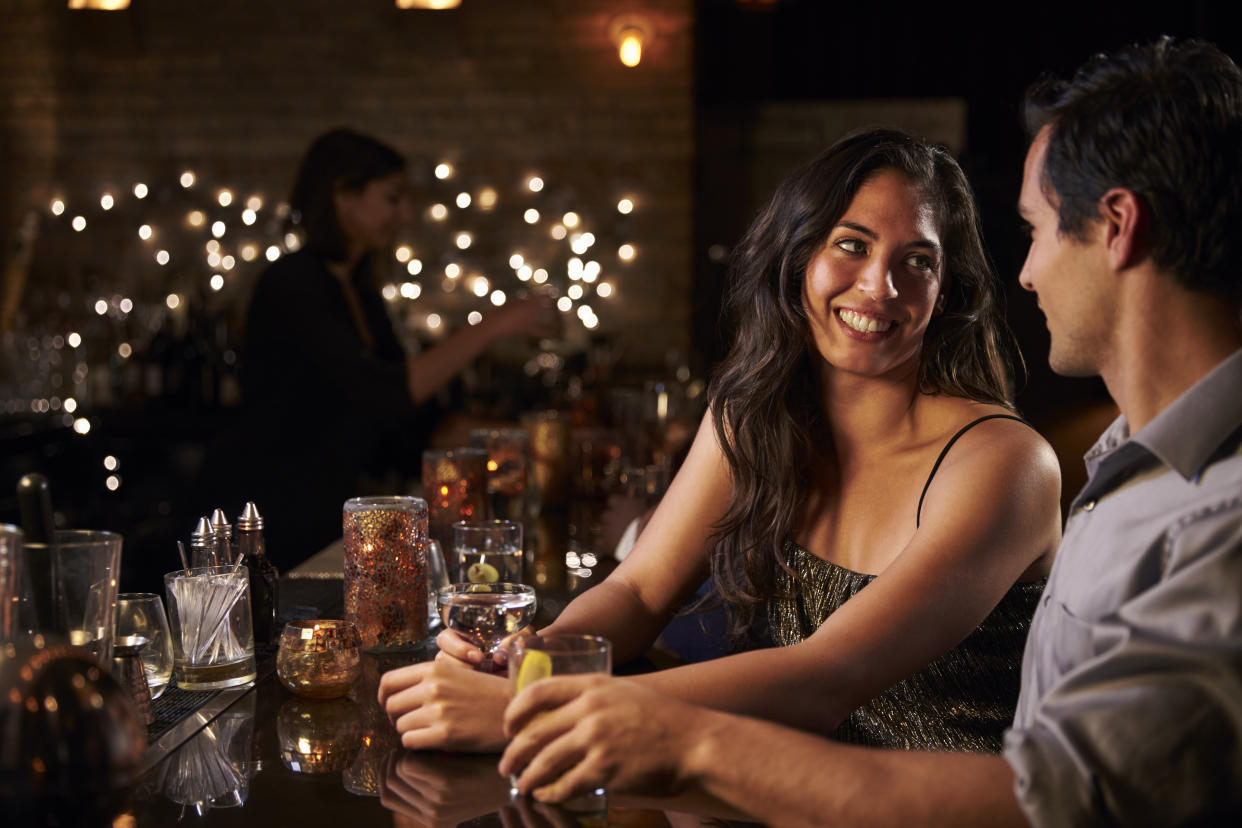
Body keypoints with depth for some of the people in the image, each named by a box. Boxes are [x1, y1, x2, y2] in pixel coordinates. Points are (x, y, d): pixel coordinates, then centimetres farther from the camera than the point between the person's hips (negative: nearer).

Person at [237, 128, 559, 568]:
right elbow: (386, 395, -27)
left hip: (335, 525, 8)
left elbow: (413, 417, 16)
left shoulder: (362, 295, 14)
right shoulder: (292, 284, -15)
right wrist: (492, 325, -23)